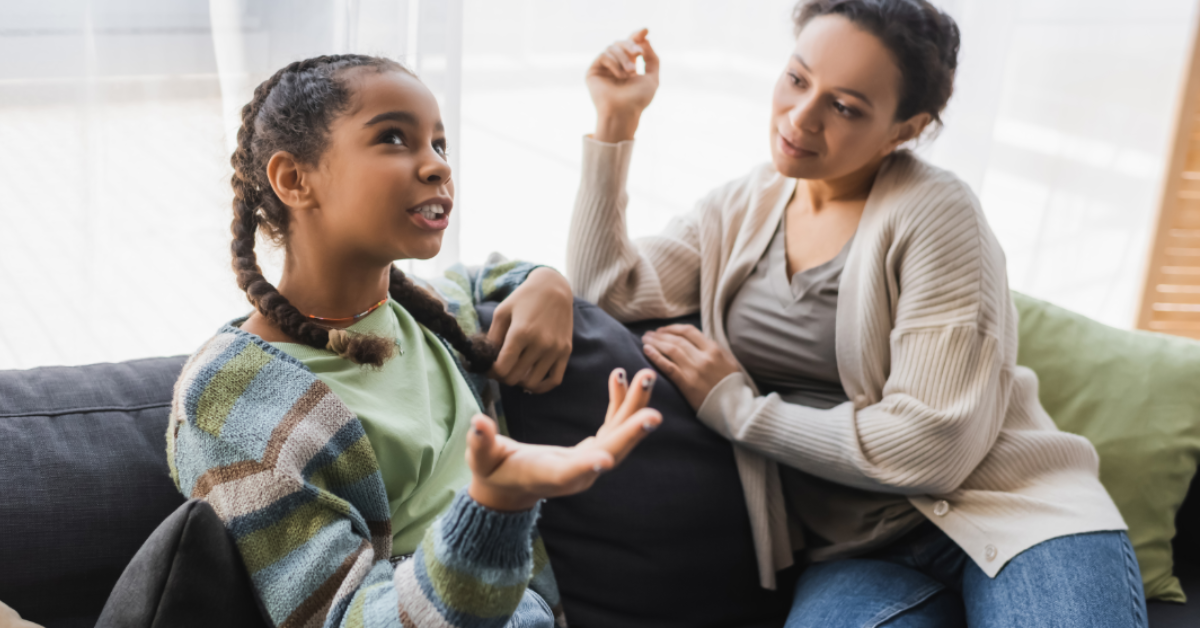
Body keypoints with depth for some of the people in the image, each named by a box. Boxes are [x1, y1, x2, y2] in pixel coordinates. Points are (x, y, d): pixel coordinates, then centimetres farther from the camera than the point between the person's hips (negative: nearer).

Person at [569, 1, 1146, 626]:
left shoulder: (935, 214, -11)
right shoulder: (741, 206, 7)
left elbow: (932, 446, -16)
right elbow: (604, 294, -2)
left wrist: (733, 408, -11)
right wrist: (615, 120, -4)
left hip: (1006, 506, -3)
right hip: (858, 552, 3)